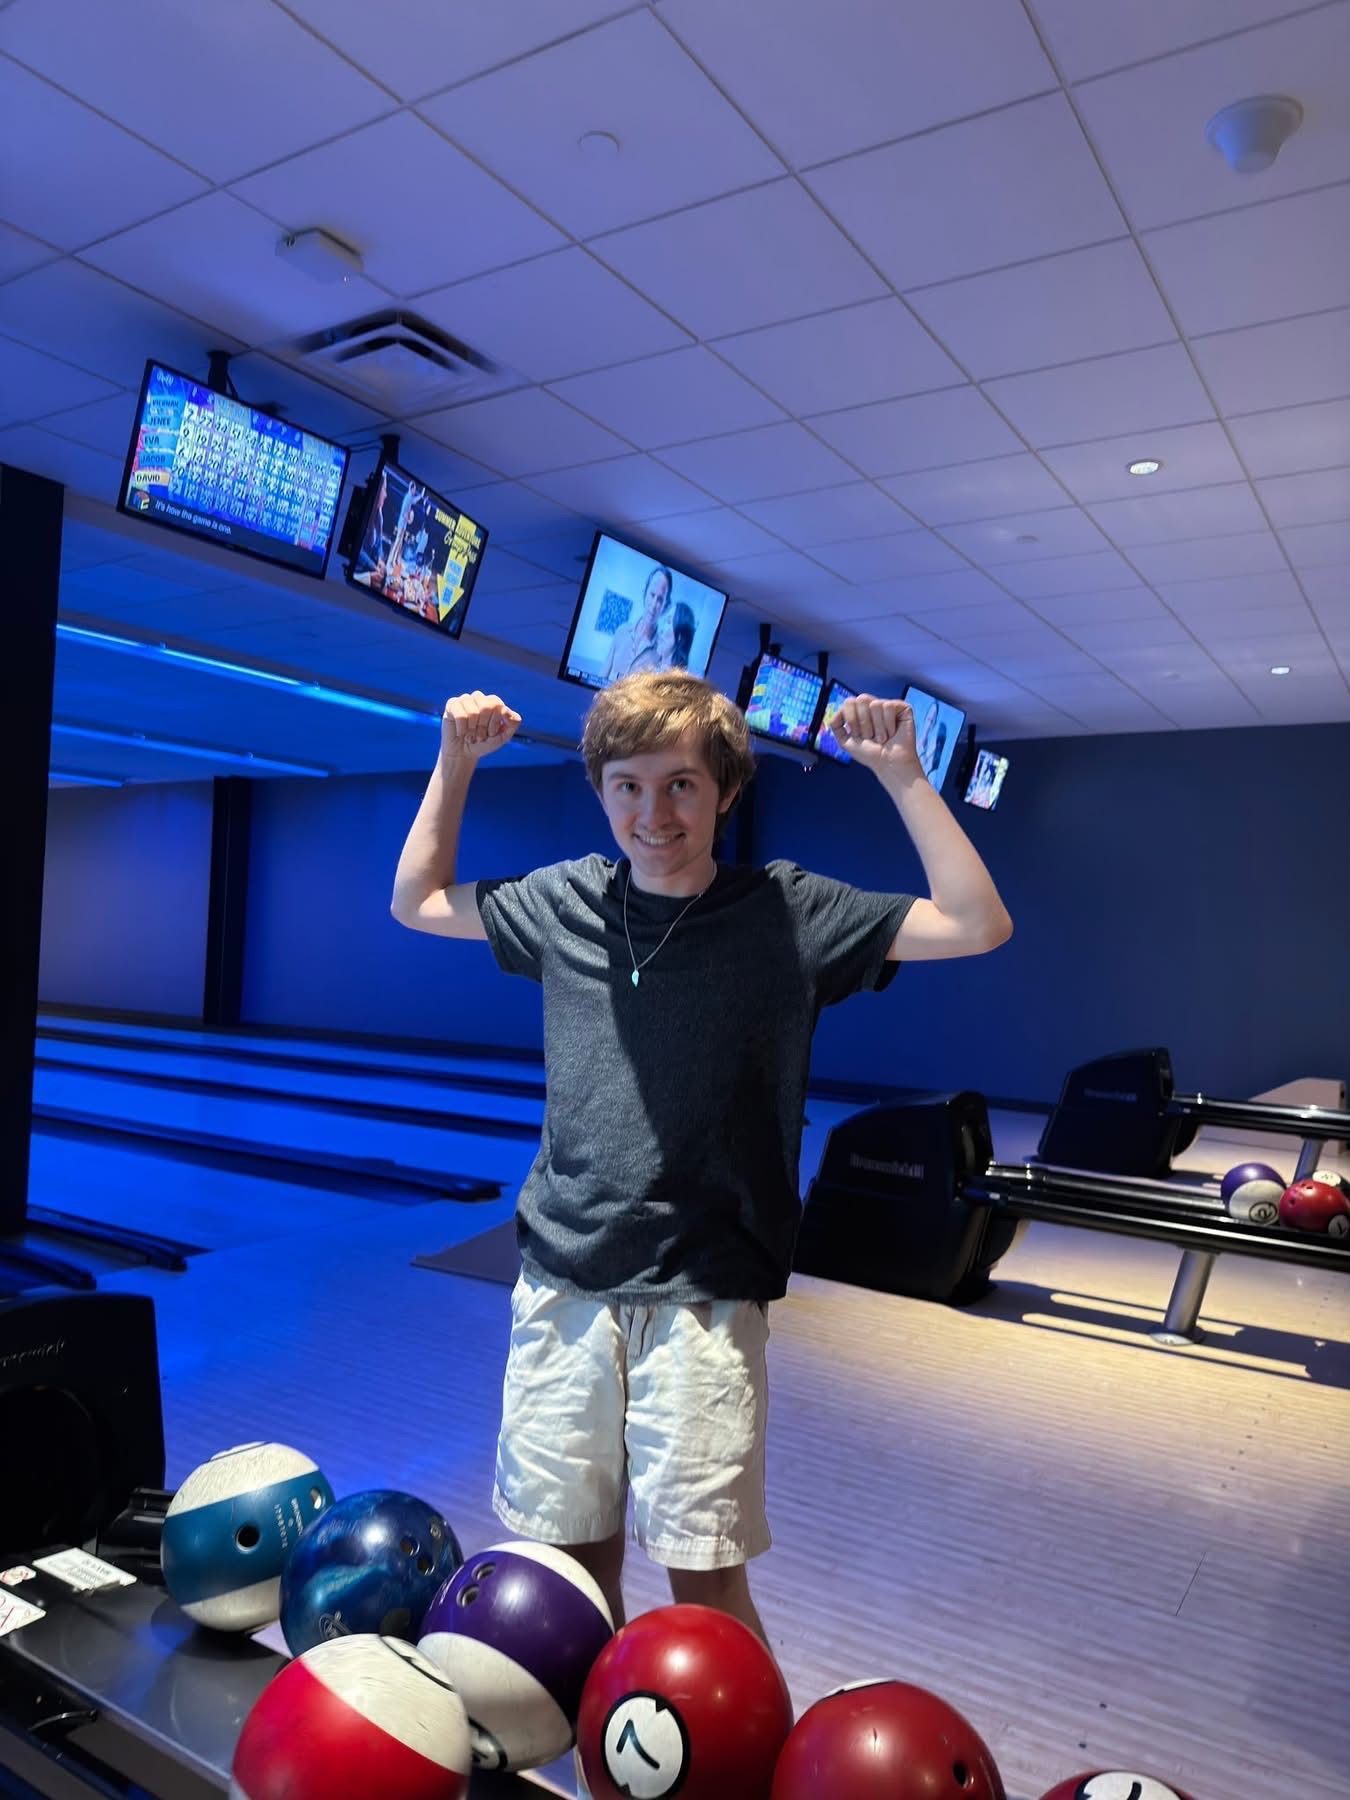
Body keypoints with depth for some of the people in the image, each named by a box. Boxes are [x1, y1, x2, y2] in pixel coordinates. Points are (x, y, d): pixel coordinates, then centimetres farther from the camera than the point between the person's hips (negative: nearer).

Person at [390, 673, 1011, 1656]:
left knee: (705, 1576, 4)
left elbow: (979, 924, -11)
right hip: (562, 1287, 4)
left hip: (702, 1303, -3)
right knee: (573, 1555, 16)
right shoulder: (568, 900, 3)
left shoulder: (787, 911, -5)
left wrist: (903, 773, -14)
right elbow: (417, 901, 17)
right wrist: (455, 764, 9)